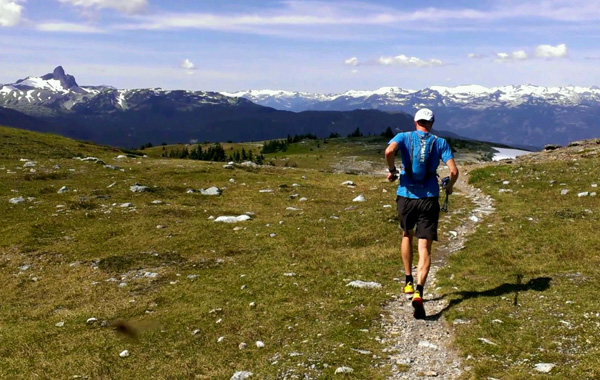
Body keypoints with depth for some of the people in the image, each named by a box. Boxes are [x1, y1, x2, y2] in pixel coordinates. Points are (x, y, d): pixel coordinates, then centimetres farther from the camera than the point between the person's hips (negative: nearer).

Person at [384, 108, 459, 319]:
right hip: (429, 198, -1)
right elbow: (454, 171, -5)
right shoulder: (440, 142, 5)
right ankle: (418, 292, -20)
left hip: (406, 195, 1)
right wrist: (449, 187, 15)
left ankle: (408, 282, 32)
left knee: (407, 235, 27)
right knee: (425, 248, -1)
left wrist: (392, 170, -3)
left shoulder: (404, 137, 3)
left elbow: (389, 151, -20)